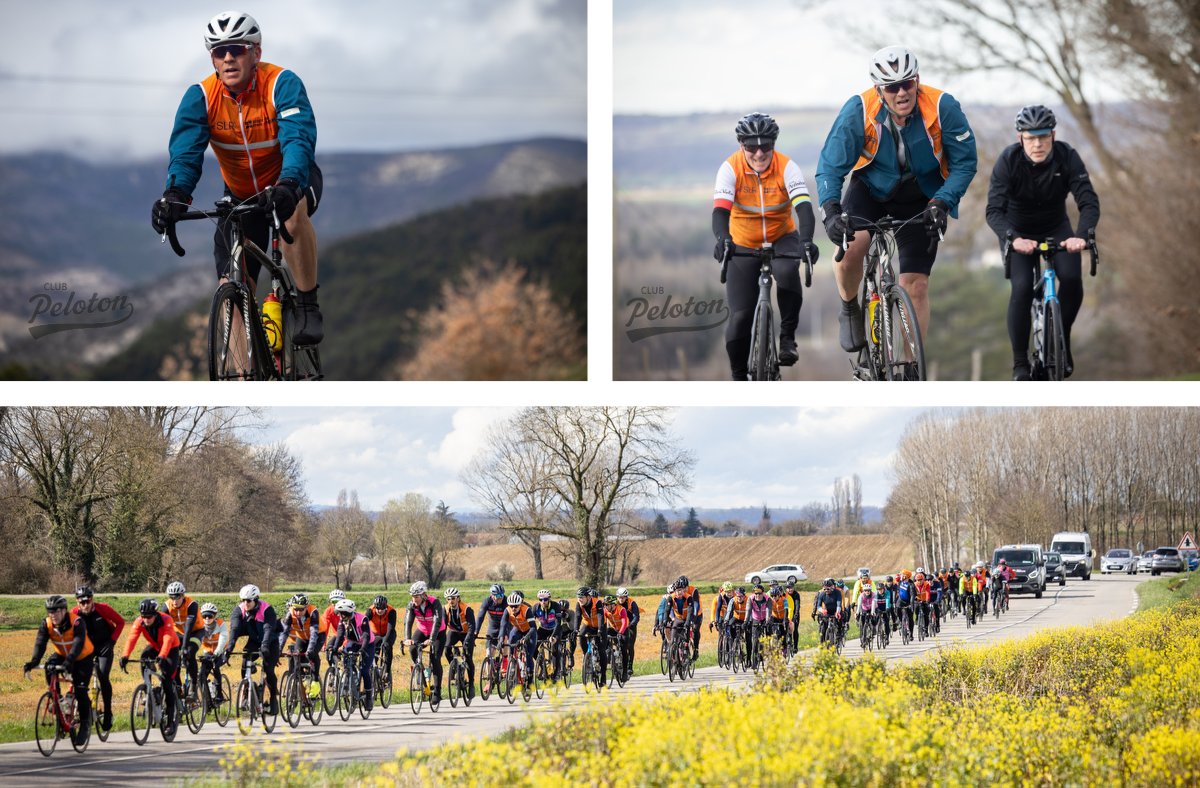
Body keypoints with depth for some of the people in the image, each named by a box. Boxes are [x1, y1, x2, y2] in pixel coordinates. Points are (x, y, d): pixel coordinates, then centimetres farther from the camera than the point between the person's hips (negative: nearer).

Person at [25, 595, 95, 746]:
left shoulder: (77, 622, -29)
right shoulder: (46, 624, -17)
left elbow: (78, 644, -41)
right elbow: (40, 644, -27)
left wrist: (69, 662, -57)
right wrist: (33, 662, -45)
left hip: (83, 658, -4)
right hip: (62, 655, 4)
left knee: (80, 690, -15)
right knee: (49, 667, -28)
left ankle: (85, 723, 1)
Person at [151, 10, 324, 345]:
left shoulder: (282, 84, -26)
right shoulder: (200, 97, -18)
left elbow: (298, 140, -40)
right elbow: (185, 151, -29)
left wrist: (287, 185, -59)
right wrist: (176, 193, -51)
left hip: (292, 180, -3)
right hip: (240, 193, 3)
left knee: (292, 210, -39)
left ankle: (308, 306, -25)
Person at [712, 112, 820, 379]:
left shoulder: (787, 167, -19)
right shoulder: (730, 169, -19)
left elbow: (804, 207, -30)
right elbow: (720, 209, -30)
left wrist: (806, 241, -49)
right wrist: (722, 238, -51)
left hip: (781, 239, 0)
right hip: (743, 245, 0)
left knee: (787, 271, -36)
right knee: (740, 316, -8)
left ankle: (787, 337, -19)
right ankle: (739, 375, 12)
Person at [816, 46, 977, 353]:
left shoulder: (942, 108, -25)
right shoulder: (858, 111, -25)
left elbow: (964, 163, -16)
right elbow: (830, 167, -21)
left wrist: (941, 203, -30)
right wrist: (831, 211, -38)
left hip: (920, 199, 1)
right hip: (871, 189, 0)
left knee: (915, 285, -5)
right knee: (850, 245, -30)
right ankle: (850, 311, 0)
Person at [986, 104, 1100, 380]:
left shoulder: (1067, 157, -23)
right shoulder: (1008, 160, -26)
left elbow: (1089, 202, -28)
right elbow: (994, 210, -32)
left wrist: (1081, 235, -48)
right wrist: (1014, 238, -52)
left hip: (1056, 227, 2)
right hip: (1018, 231, -1)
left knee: (1072, 278, -23)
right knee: (1022, 287, -23)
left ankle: (1062, 342, 2)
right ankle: (1020, 362, -9)